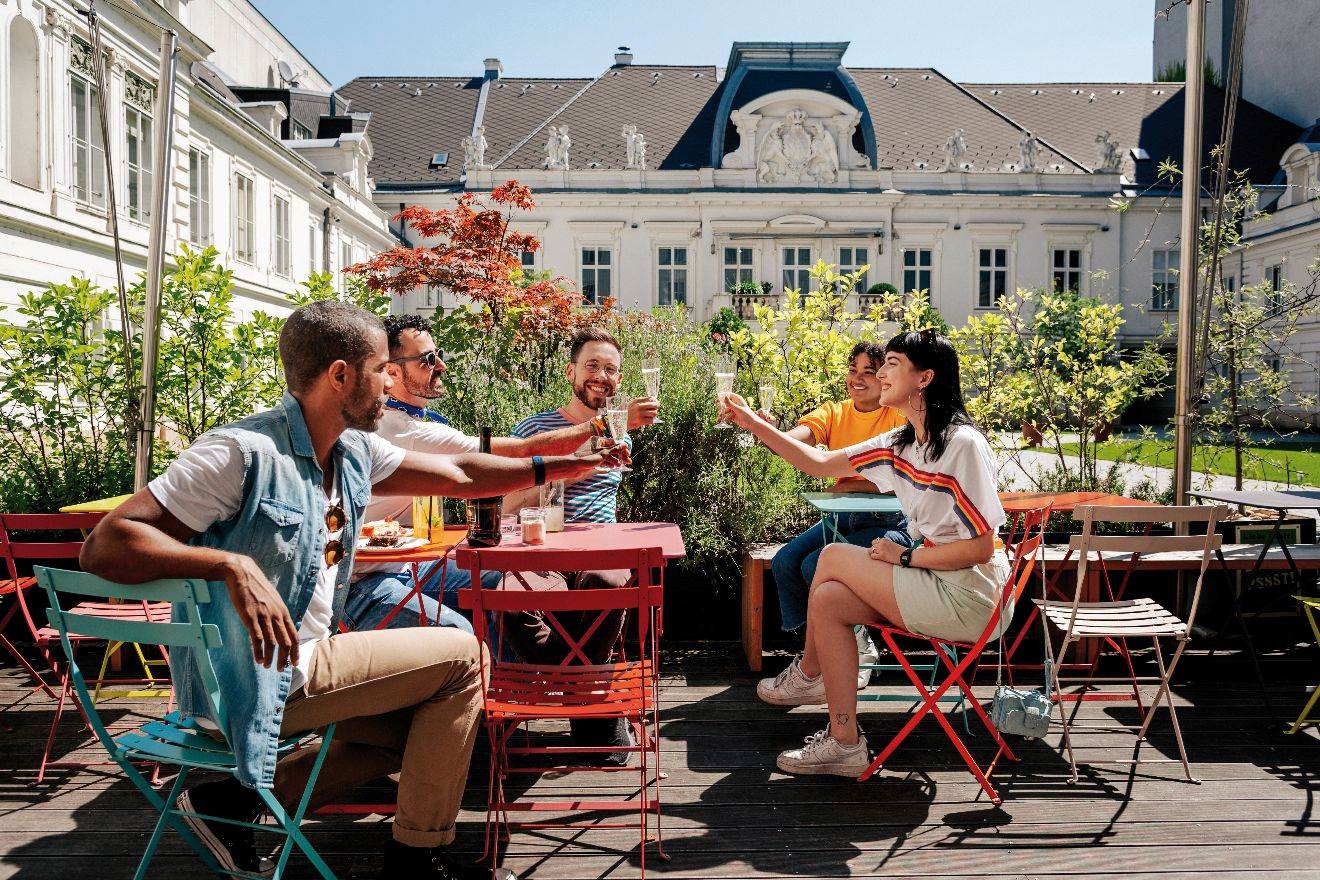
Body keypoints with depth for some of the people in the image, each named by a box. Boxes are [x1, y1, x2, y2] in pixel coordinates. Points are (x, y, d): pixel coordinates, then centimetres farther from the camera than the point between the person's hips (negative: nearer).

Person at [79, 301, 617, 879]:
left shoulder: (352, 453, 3)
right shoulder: (242, 453, -22)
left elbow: (459, 475, 12)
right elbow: (103, 546, -25)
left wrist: (565, 466, 12)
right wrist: (234, 565, -39)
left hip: (304, 661, 9)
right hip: (251, 682, -9)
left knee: (417, 727, 19)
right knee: (462, 656, -6)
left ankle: (242, 798, 11)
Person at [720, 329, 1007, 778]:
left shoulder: (963, 444, -19)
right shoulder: (899, 445, 7)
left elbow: (981, 547, -20)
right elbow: (820, 464, 11)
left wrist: (904, 557, -14)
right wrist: (755, 425, 6)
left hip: (967, 599, -8)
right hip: (936, 586, 8)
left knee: (833, 558, -8)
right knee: (827, 599, -2)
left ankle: (808, 674, 14)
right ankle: (844, 742, 10)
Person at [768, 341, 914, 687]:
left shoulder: (901, 415, -10)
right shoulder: (834, 412, 3)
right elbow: (793, 440, -16)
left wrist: (852, 484, -24)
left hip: (891, 522, -6)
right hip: (846, 516, 6)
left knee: (817, 565, -21)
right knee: (784, 561, -9)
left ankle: (857, 649, 3)